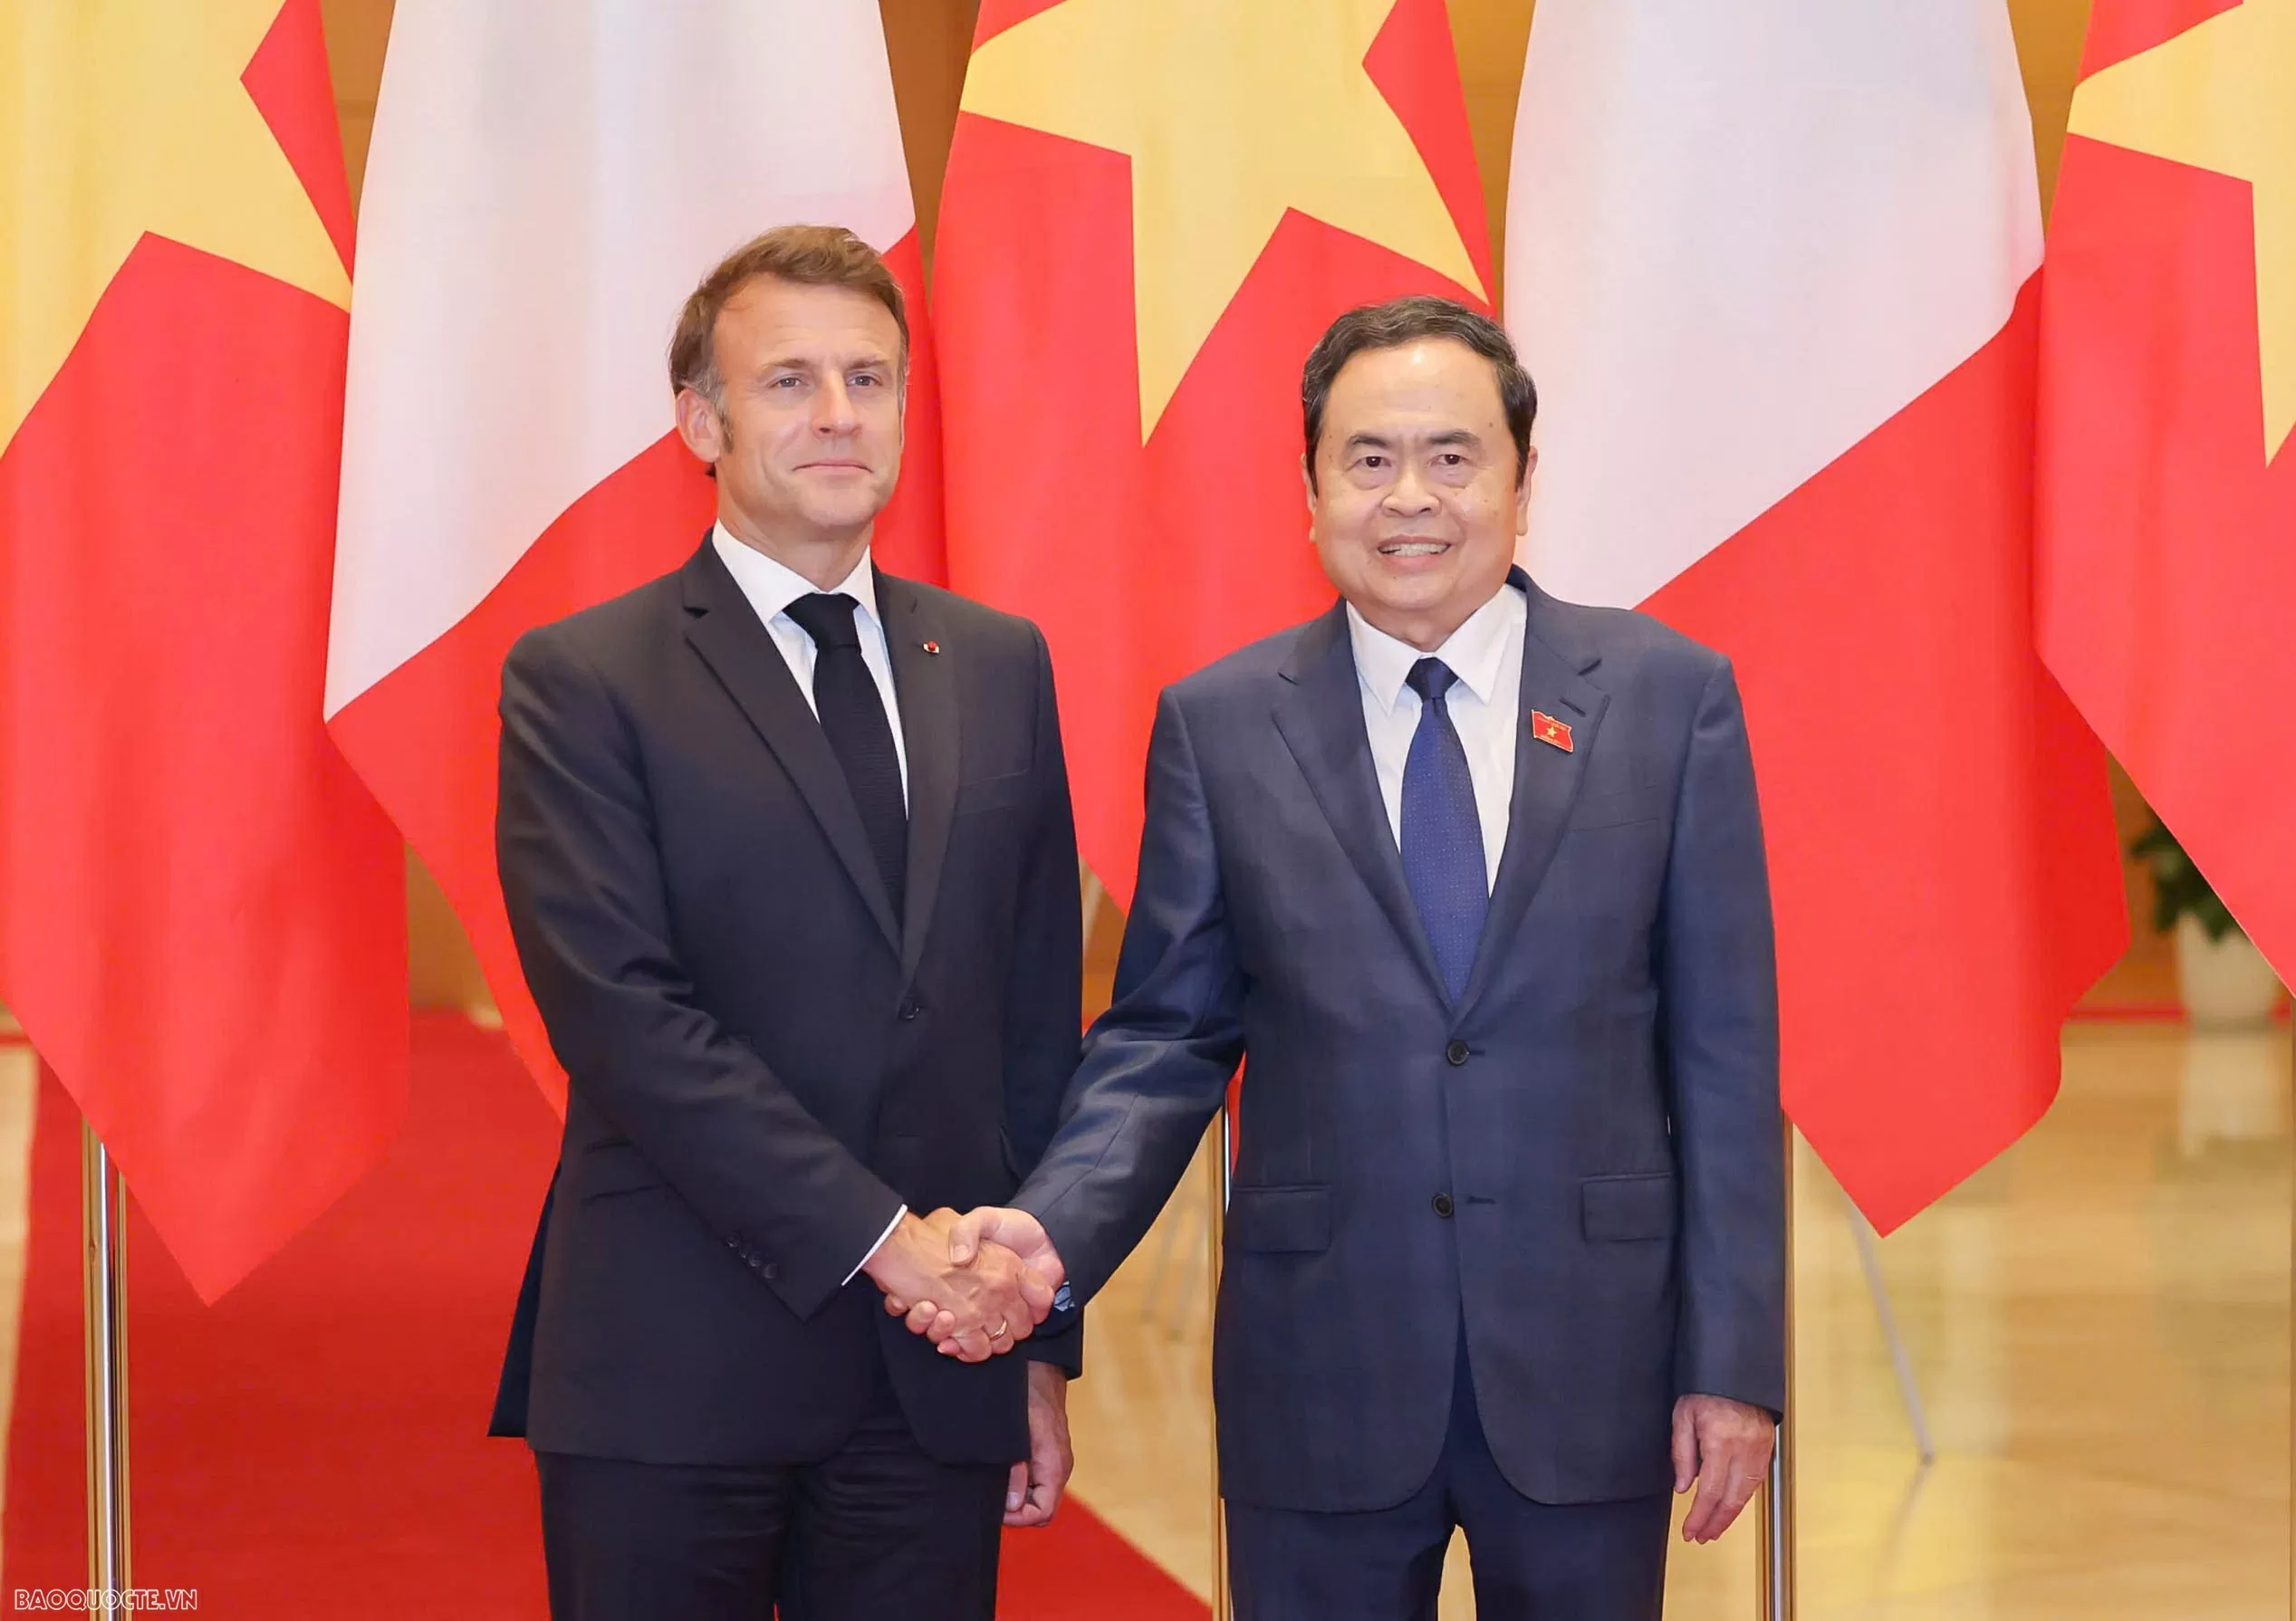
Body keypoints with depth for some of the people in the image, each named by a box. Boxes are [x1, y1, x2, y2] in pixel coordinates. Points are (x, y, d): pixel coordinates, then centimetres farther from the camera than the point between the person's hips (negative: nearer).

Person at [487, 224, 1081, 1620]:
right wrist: (879, 1235, -16)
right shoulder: (583, 681, -2)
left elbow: (1039, 1008, 12)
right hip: (674, 1378, -3)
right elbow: (622, 1014, -12)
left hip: (943, 1370, 4)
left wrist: (1042, 1336, 10)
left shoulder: (1000, 666, 12)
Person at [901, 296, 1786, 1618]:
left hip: (1589, 1367, 0)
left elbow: (1723, 1047, 0)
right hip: (1321, 1380, 0)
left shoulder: (1670, 697, 0)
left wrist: (1735, 1360, -3)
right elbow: (1165, 1036, 4)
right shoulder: (1218, 725, 2)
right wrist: (1055, 1227, -14)